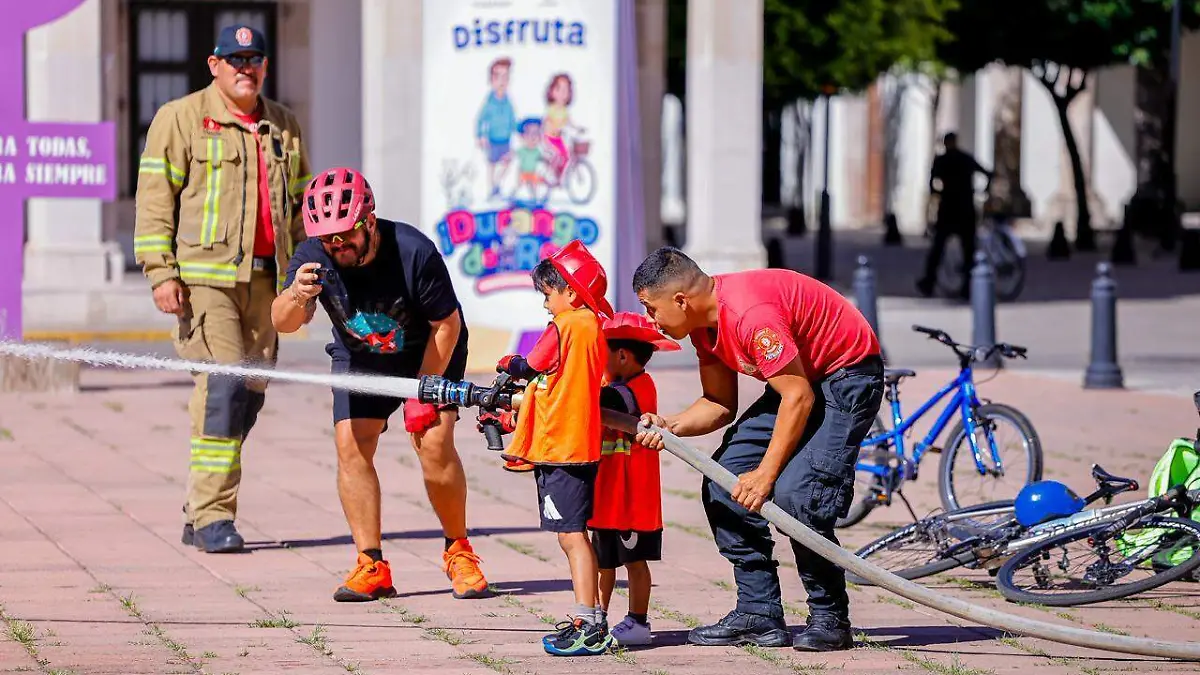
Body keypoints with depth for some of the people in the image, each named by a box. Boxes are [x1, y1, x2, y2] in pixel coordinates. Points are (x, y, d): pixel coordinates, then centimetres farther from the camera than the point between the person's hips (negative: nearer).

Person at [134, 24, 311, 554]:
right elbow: (154, 200, -1)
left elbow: (301, 205, 24)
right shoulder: (181, 119, 2)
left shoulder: (283, 127, 18)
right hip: (205, 276, -6)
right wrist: (161, 272, -10)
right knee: (224, 383, -16)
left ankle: (200, 514, 15)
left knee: (250, 391, 4)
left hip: (265, 280, 6)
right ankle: (213, 515, -15)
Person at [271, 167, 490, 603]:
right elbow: (283, 323, -35)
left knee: (434, 444, -18)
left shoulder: (413, 252, -31)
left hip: (429, 354, -3)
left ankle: (458, 552, 2)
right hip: (360, 358, 3)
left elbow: (447, 324, -19)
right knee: (350, 444, -14)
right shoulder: (314, 258, -22)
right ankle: (372, 567, -9)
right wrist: (297, 297, -58)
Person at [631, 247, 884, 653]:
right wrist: (671, 426, -13)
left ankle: (831, 619, -9)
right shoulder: (704, 323, 0)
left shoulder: (749, 314, -30)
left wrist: (765, 473, -27)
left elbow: (798, 396, -28)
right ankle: (759, 615, 5)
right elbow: (719, 405, 6)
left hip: (848, 374, -10)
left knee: (795, 491, -24)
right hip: (796, 379, 10)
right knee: (722, 483, 3)